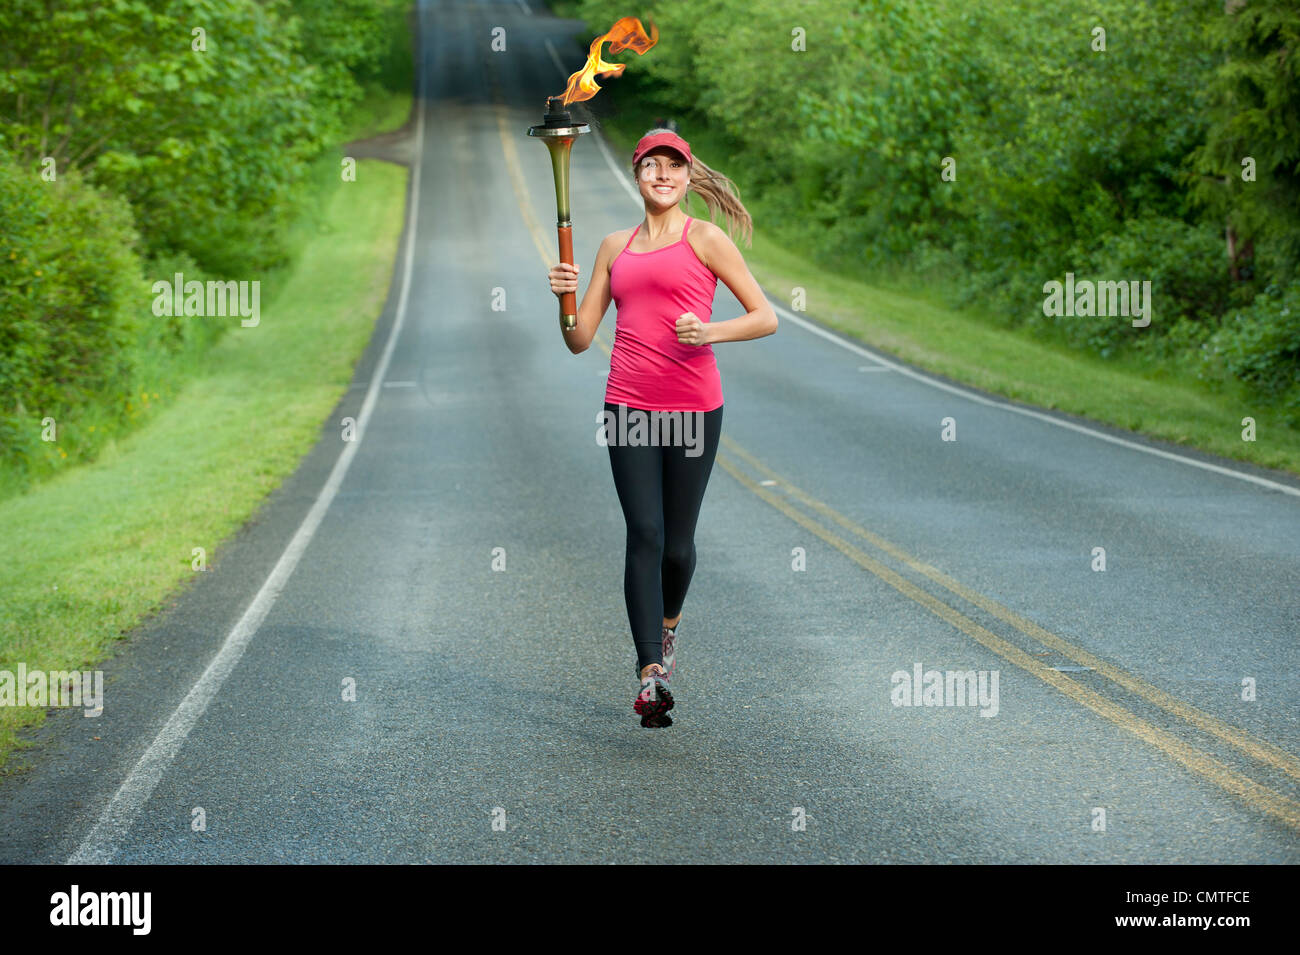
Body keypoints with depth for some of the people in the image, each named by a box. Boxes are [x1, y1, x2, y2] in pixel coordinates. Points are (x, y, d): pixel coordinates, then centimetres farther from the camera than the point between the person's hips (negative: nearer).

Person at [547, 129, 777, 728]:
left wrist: (709, 332, -16)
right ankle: (651, 673, -11)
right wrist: (565, 297, -5)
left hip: (692, 406, -2)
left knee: (677, 544, 5)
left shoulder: (705, 239, 3)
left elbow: (765, 317, 2)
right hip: (629, 403, 2)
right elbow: (580, 340, 15)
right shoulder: (615, 247, 15)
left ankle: (668, 627, 37)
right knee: (644, 534, -9)